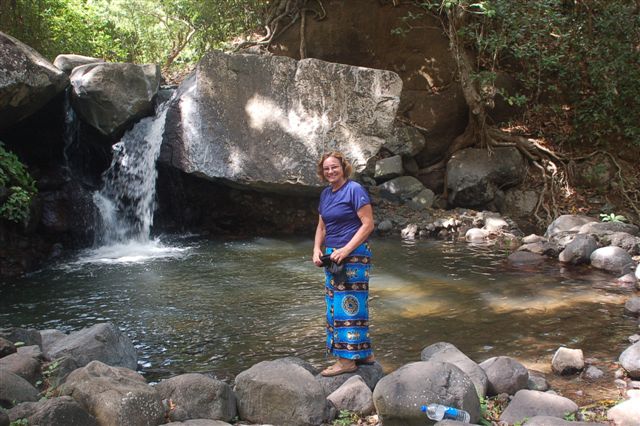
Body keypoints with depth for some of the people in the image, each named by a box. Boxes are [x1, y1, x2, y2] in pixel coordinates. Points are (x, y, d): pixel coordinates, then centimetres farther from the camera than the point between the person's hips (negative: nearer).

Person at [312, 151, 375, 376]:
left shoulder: (354, 190, -11)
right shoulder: (326, 193, 13)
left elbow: (368, 224, -15)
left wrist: (345, 250, -20)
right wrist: (317, 249, 1)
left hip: (353, 256, -9)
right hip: (333, 257, 9)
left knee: (349, 305, -7)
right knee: (335, 306, 11)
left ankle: (347, 359, 0)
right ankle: (364, 353, 21)